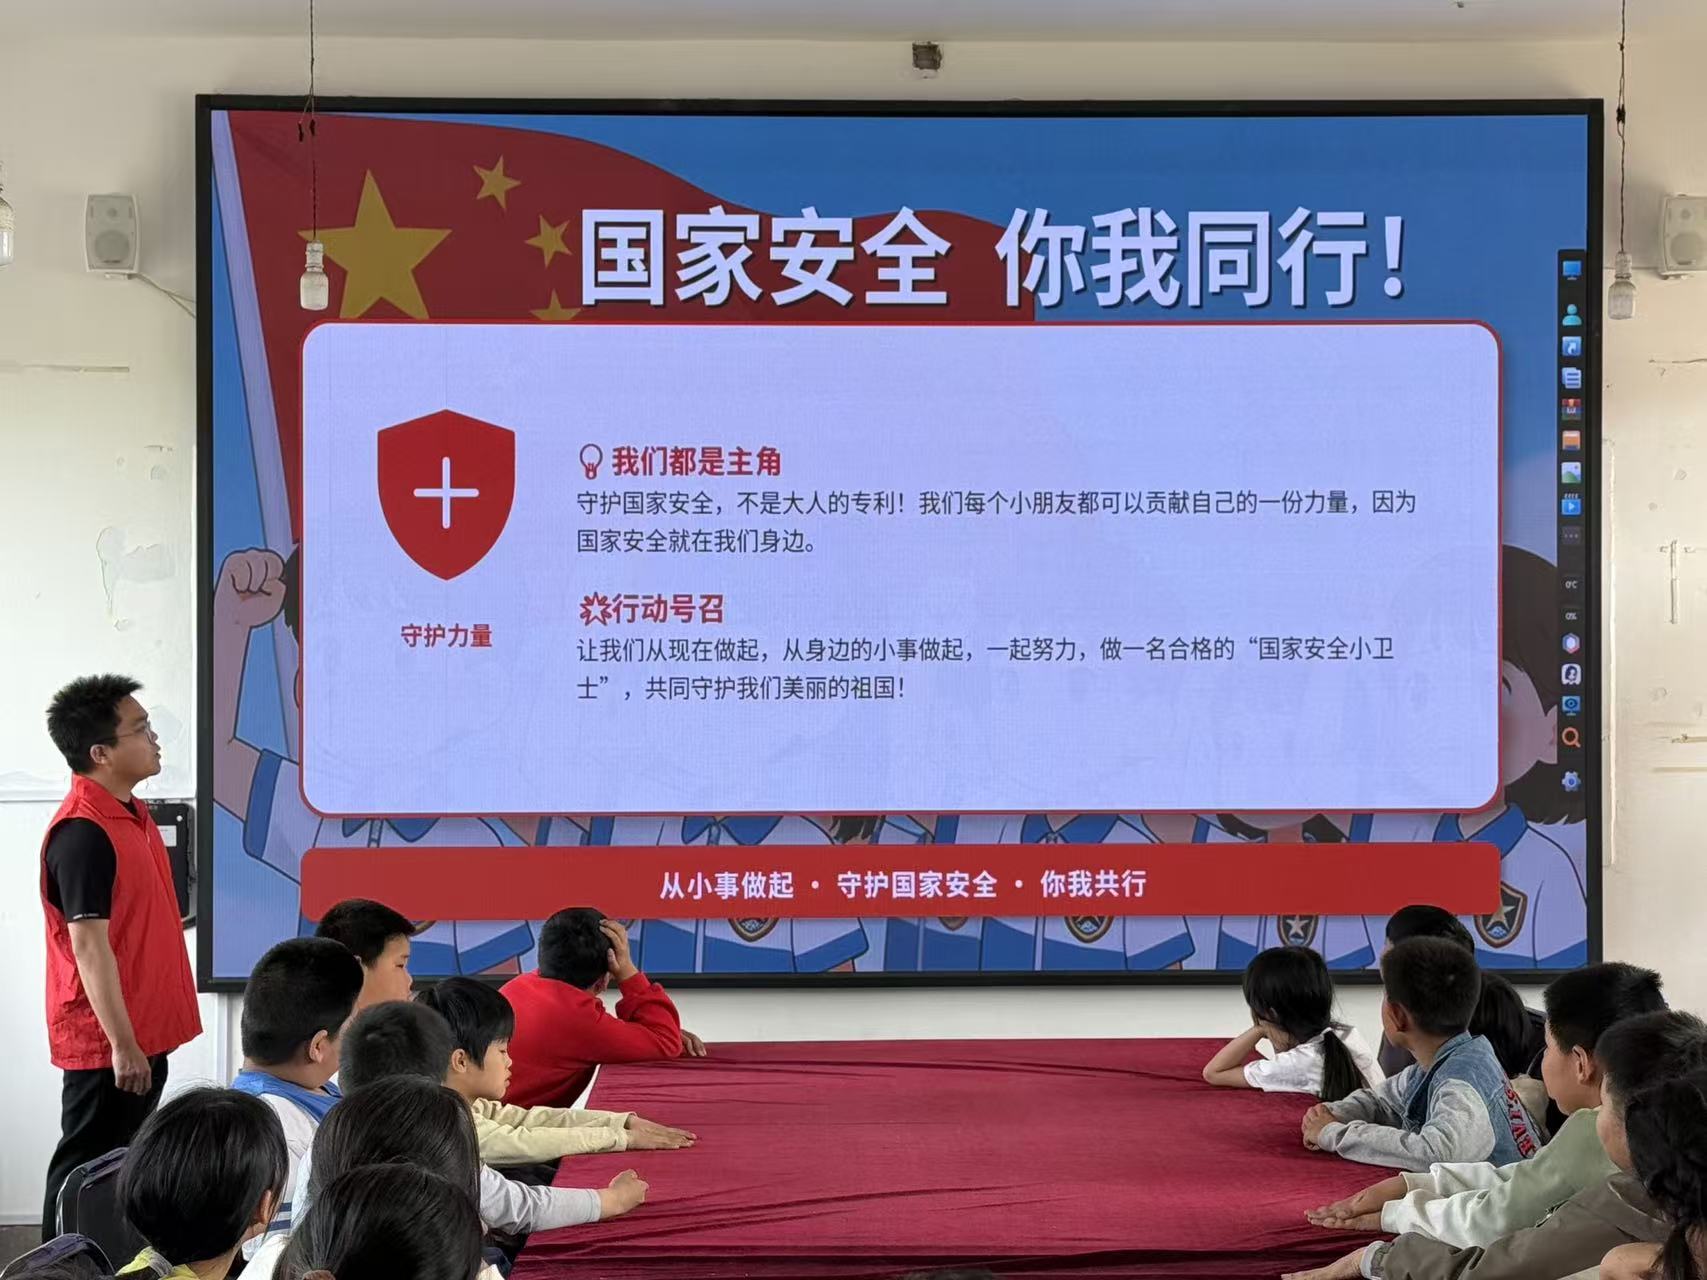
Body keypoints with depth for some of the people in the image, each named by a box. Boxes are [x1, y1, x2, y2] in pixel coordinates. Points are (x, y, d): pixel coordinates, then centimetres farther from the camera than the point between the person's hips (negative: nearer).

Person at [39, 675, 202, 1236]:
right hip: (105, 1042, -9)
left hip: (144, 1033, 9)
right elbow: (88, 943, -22)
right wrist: (121, 1042, -22)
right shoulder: (82, 831, -20)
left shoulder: (132, 814, 10)